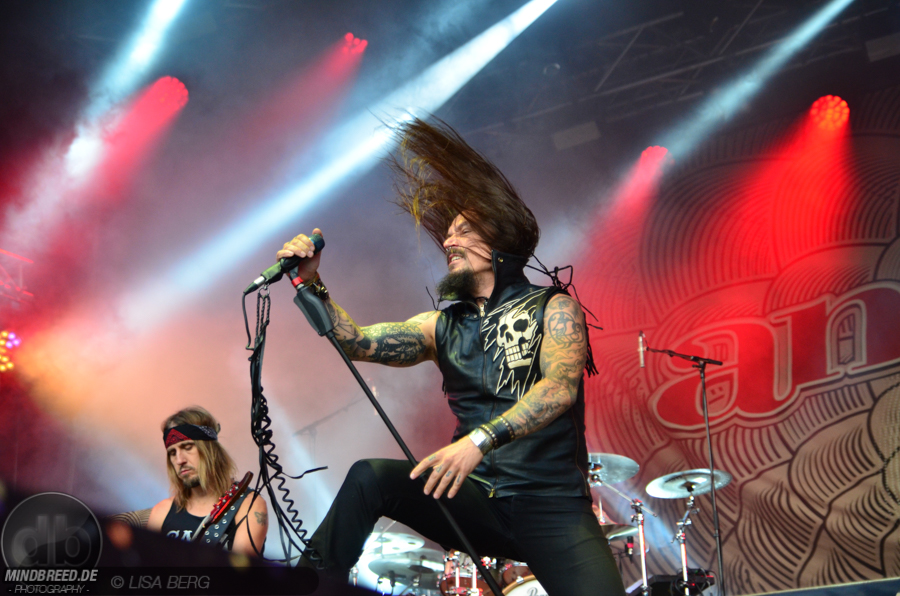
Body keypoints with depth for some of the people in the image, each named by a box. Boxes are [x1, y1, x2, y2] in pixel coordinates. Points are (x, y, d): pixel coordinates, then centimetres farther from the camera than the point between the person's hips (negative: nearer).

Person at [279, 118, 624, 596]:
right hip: (477, 499, 3)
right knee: (370, 477, -17)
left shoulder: (553, 308, 1)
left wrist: (481, 439, -31)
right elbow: (358, 343, 1)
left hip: (551, 503, -3)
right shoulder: (442, 327, 15)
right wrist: (312, 284, -15)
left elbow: (560, 388, -17)